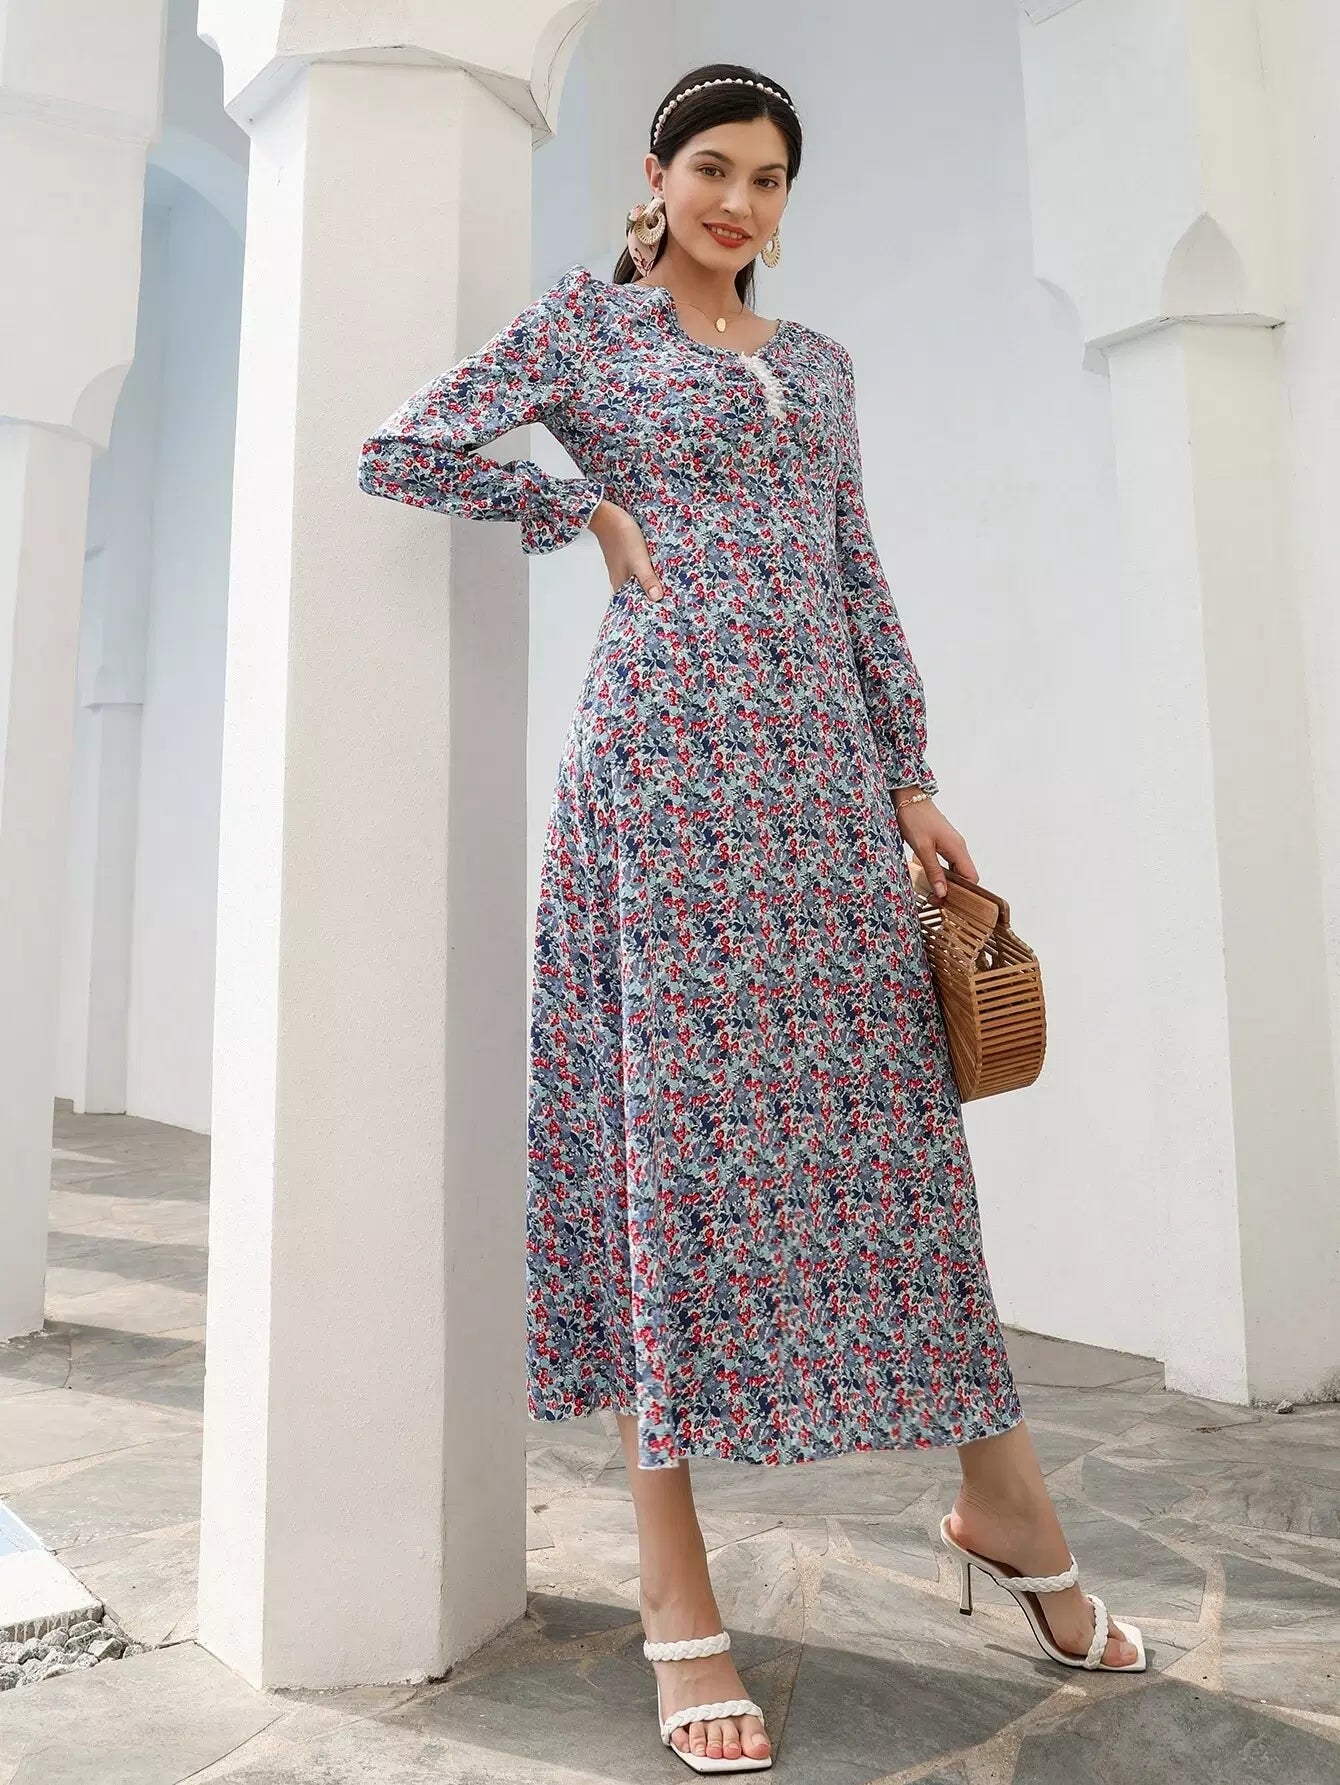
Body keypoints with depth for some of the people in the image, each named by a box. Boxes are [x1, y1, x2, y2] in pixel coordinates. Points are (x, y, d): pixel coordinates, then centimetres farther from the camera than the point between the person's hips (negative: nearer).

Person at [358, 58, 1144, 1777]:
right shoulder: (587, 316, 13)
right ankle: (678, 1604, 5)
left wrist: (911, 777, 11)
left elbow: (859, 579, 19)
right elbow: (399, 451, 3)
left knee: (879, 1112, 5)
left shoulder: (819, 361, 25)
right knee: (680, 1116, -7)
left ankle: (1004, 1504, 21)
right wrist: (597, 507, 1)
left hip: (824, 753, 5)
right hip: (668, 741, -4)